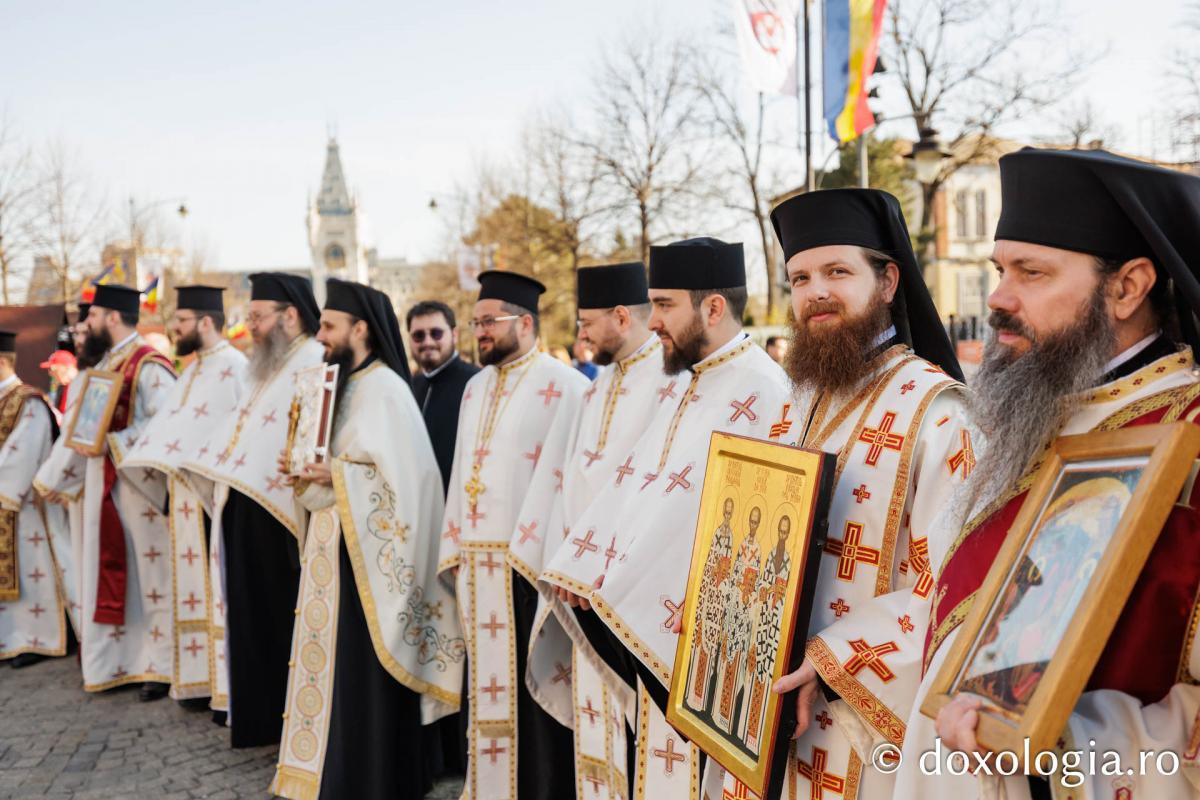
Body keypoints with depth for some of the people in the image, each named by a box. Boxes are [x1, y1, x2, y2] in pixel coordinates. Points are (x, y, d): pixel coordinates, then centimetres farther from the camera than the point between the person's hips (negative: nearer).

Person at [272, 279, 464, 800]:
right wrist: (308, 474, 2)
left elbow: (406, 477, -21)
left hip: (367, 551, -9)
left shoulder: (385, 389, -15)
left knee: (364, 673, -1)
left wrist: (334, 475, -20)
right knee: (339, 666, 14)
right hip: (338, 546, 9)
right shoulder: (345, 384, 13)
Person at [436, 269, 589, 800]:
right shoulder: (476, 387, 16)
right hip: (478, 562, 7)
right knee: (486, 678, 14)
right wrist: (455, 548, 12)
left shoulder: (563, 386, -8)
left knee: (532, 682, 2)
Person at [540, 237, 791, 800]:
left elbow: (706, 509, -21)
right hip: (643, 617, 8)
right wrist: (583, 570, -1)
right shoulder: (679, 385, 13)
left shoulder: (758, 391, -16)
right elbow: (632, 482, 11)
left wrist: (616, 592, -14)